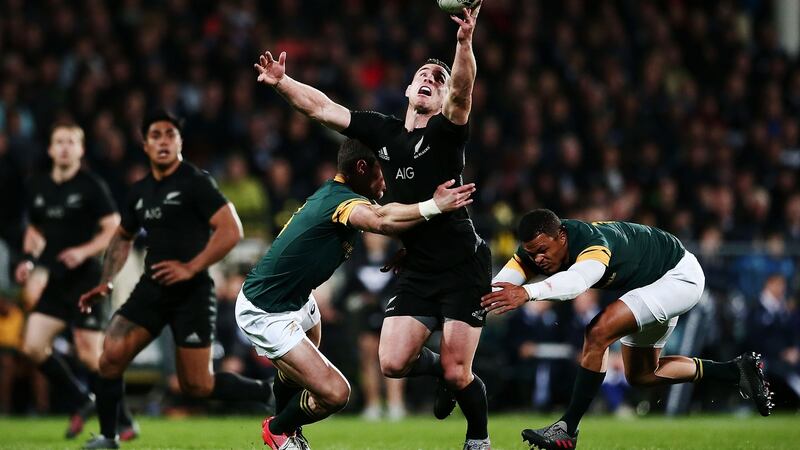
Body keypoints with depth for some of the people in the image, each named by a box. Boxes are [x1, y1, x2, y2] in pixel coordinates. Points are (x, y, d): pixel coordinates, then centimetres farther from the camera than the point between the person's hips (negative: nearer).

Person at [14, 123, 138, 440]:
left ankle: (123, 422, 5)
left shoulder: (91, 186, -7)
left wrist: (84, 252, -22)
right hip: (55, 282, 6)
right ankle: (81, 402, 14)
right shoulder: (38, 188, 11)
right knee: (33, 347, -5)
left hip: (85, 281, -6)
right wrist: (29, 259, 6)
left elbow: (115, 230, -9)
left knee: (90, 355, -8)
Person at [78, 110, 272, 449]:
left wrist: (190, 268, -23)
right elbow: (123, 237, 28)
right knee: (110, 356, -12)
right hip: (151, 288, 6)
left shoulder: (196, 182, -10)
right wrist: (106, 283, 16)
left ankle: (269, 394, 19)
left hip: (191, 293, -6)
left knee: (197, 386, -3)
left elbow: (231, 230, -18)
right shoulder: (140, 191, 11)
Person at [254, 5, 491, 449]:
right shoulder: (384, 132, 9)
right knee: (392, 362, -7)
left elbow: (462, 92, -27)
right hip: (416, 270, 5)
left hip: (463, 266, -5)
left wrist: (465, 42, -43)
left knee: (458, 374, -8)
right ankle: (441, 368, 25)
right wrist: (282, 81, -4)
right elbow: (322, 108, 9)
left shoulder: (446, 130, -6)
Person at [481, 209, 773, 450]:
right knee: (640, 375, 18)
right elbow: (500, 284, -31)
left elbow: (577, 280, -64)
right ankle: (736, 371, 29)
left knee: (598, 333, -28)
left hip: (678, 275, -10)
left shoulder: (591, 241, -40)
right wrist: (482, 302, -53)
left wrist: (528, 293, -79)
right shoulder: (537, 246, -18)